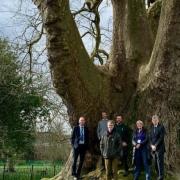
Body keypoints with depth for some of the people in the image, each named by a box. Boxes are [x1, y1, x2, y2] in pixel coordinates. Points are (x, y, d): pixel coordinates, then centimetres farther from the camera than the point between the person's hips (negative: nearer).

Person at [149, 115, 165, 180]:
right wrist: (152, 145, -5)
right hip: (153, 148, 5)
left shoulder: (161, 127, -5)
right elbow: (150, 138, 10)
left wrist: (155, 145, -14)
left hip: (159, 148, -5)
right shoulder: (151, 128, 12)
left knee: (160, 163, -6)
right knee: (156, 163, 6)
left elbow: (161, 138, -12)